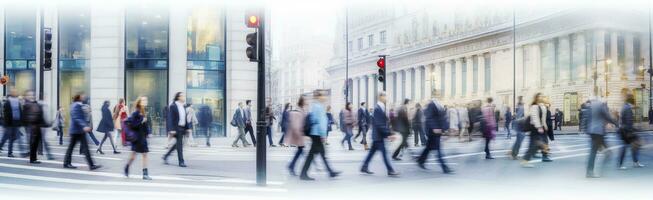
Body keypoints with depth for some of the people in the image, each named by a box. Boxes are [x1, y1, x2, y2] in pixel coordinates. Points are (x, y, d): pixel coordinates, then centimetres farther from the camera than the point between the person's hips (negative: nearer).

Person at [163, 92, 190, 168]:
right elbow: (170, 118, -15)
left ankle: (166, 156, 28)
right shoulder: (173, 106, -11)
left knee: (178, 144, 14)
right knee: (179, 144, -5)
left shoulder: (183, 106, 13)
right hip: (176, 128, -8)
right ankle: (181, 161, 1)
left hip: (182, 128, 8)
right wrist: (172, 129, -20)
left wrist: (188, 127, 9)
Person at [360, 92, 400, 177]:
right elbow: (379, 124, -22)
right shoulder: (377, 109, -17)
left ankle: (364, 168, 21)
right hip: (378, 135, -10)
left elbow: (385, 122, 17)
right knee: (384, 153, -6)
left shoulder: (381, 108, 13)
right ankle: (390, 171, -3)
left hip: (377, 135, 10)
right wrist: (388, 134, -23)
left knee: (372, 151, 14)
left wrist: (389, 133, 12)